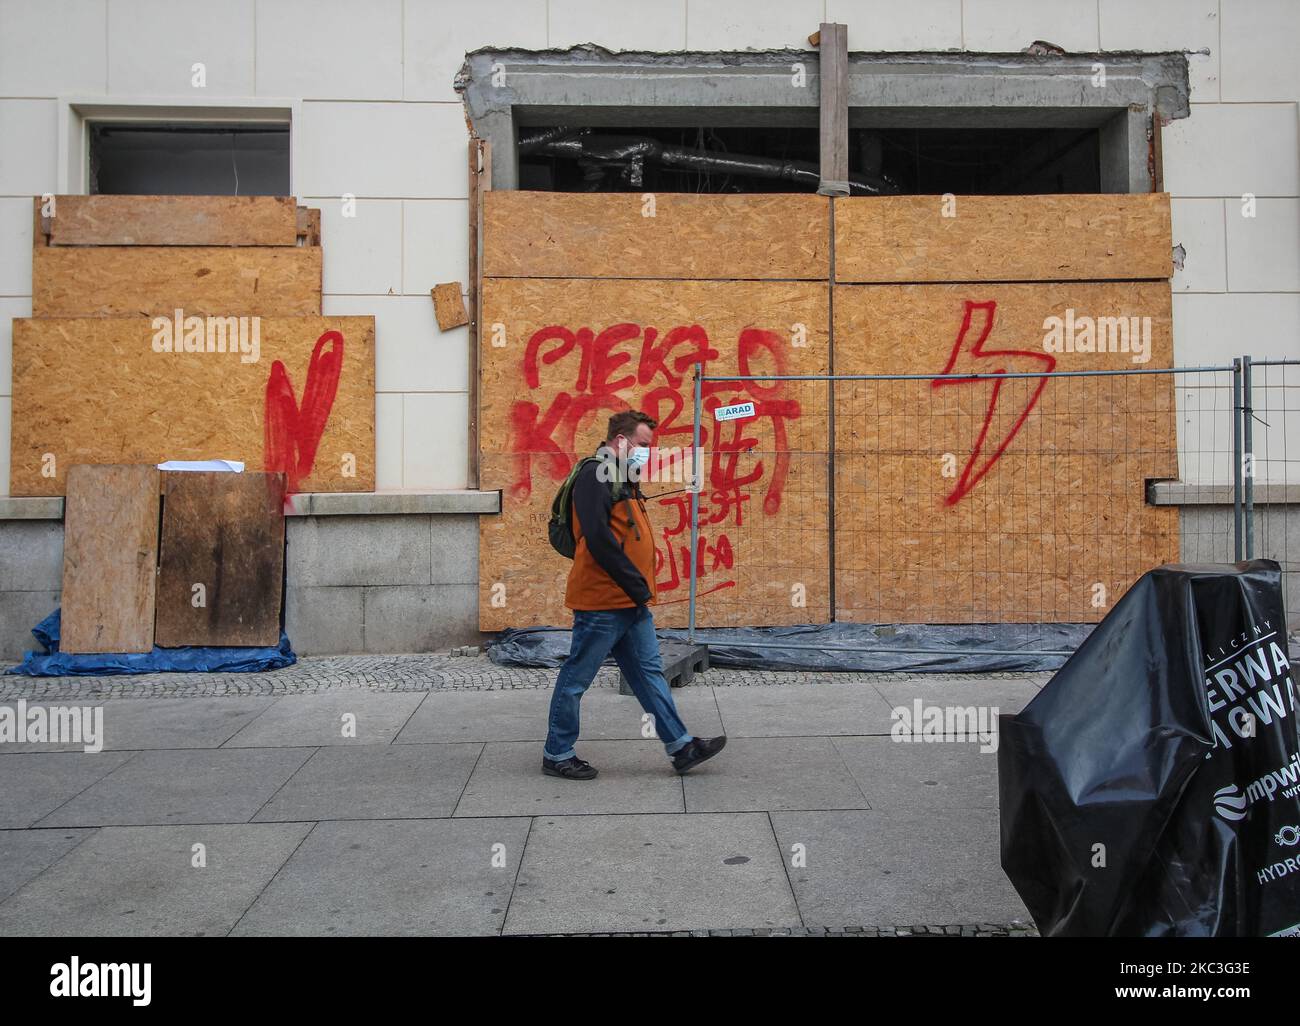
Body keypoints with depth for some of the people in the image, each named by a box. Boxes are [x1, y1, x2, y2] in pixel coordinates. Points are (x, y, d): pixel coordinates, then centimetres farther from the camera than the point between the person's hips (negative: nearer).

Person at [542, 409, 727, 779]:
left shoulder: (624, 480, 18)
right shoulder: (595, 474, -14)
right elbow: (598, 538, -24)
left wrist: (641, 587, 11)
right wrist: (637, 585, -18)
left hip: (631, 602, 10)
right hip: (602, 601, -10)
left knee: (649, 672, 11)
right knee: (576, 678, 3)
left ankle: (680, 746, 16)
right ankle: (557, 754, 15)